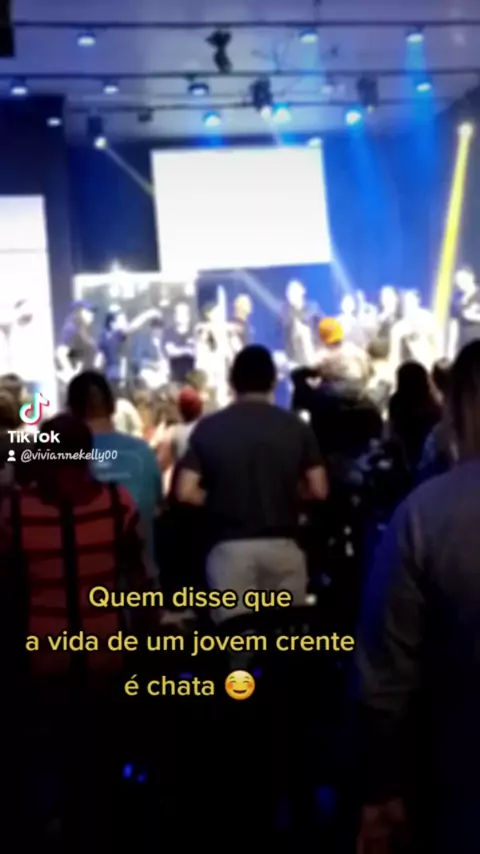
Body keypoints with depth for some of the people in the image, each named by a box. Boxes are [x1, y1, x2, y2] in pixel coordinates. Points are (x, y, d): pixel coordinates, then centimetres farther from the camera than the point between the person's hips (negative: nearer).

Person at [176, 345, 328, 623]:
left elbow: (186, 492, -7)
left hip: (230, 547, -1)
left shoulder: (208, 428, -1)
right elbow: (319, 490, -1)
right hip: (282, 545, 1)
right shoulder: (296, 427, 0)